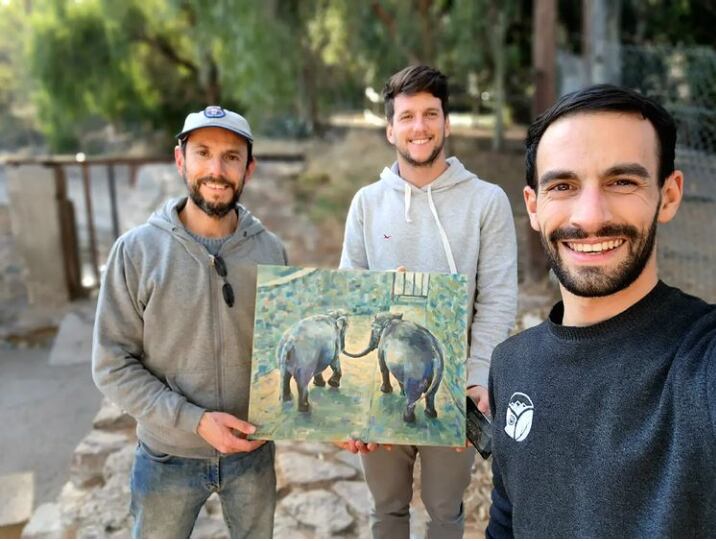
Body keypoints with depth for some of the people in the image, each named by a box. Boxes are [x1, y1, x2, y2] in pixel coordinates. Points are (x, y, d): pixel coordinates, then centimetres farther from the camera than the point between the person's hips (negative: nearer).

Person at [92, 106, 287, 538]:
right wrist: (194, 420, -20)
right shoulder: (137, 250, -13)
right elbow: (113, 365, -12)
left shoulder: (271, 250, -7)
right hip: (168, 457, -1)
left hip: (253, 452, 2)